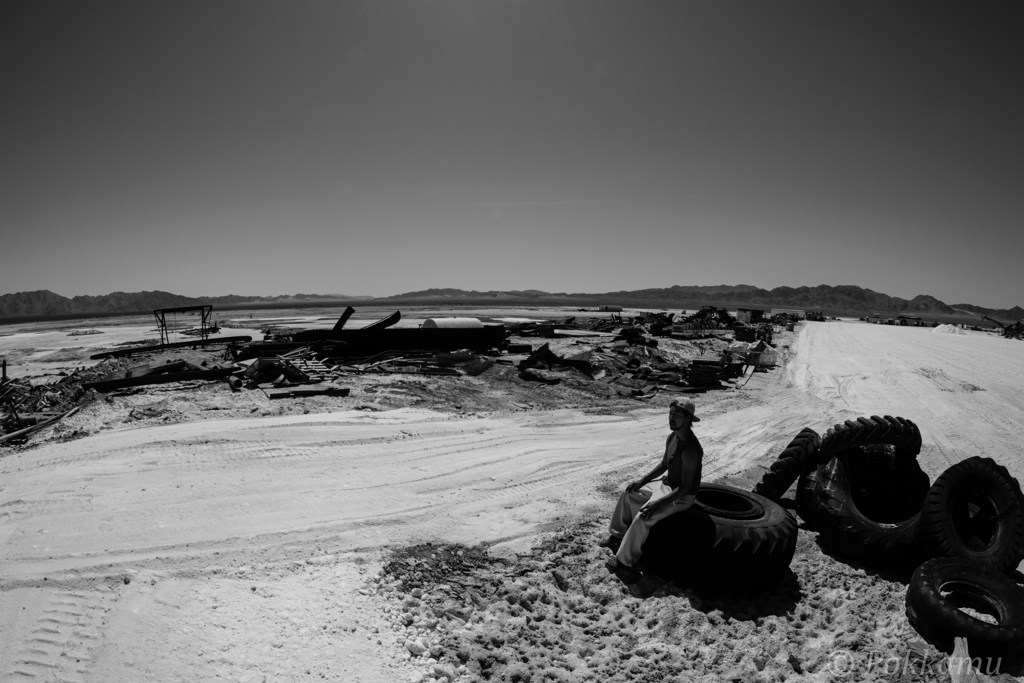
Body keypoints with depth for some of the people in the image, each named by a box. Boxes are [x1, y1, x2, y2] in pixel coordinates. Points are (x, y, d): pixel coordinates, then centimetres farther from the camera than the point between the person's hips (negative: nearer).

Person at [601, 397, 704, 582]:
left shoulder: (690, 449, -31)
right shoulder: (672, 438, -2)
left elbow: (685, 487, -28)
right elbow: (663, 465, 13)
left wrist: (658, 503, -31)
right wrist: (642, 480, 4)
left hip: (682, 496, -9)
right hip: (667, 484, 10)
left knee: (642, 518, -24)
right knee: (628, 494, 12)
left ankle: (624, 561, -11)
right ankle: (617, 535, 25)